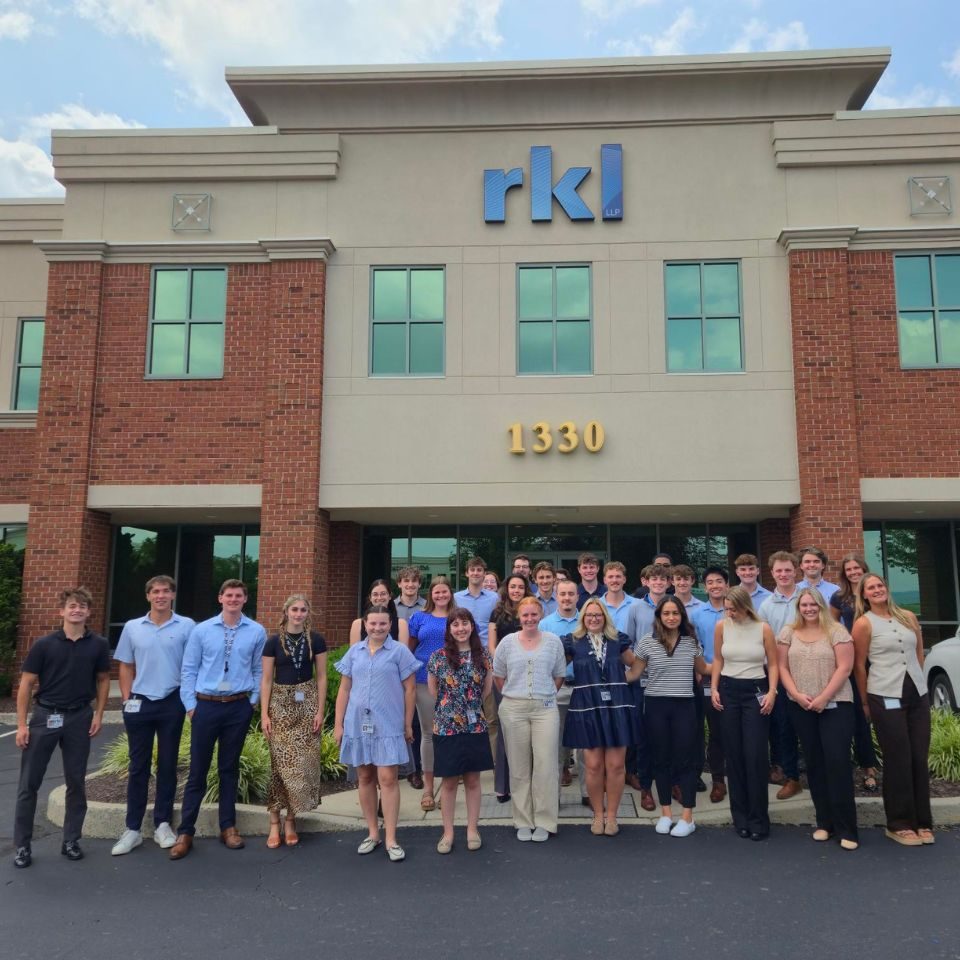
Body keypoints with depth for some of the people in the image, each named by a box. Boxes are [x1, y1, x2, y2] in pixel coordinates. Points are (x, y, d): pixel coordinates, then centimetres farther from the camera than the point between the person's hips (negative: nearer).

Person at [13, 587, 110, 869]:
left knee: (76, 782, 8)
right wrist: (21, 724, -5)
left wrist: (99, 714, 2)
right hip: (45, 716, -1)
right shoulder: (44, 644, -6)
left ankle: (71, 840, 21)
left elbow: (103, 680, 10)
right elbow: (26, 684, -2)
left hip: (79, 718, 1)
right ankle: (22, 845, 17)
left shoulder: (98, 645, -2)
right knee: (29, 783, 4)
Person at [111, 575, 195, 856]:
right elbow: (126, 667, 10)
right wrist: (126, 699, 3)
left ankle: (162, 824, 19)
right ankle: (133, 828, 15)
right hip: (140, 703, 2)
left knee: (167, 765, 8)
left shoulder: (187, 626, -3)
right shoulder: (132, 627, 4)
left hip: (172, 703, -1)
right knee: (138, 766, 8)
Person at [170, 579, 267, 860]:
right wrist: (190, 705, -2)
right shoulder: (201, 630, -1)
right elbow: (189, 670, 2)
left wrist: (254, 701, 0)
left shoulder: (256, 632, -1)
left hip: (238, 707, 1)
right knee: (198, 769, 4)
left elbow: (259, 670, 4)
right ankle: (185, 832, 15)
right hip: (206, 705, 0)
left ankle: (228, 827, 24)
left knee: (230, 768, 12)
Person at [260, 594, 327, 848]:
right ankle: (275, 821, 7)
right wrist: (264, 714, -4)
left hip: (307, 704, 1)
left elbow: (321, 677, 5)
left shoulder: (316, 640, 2)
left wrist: (320, 711, -1)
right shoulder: (273, 642, 0)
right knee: (280, 763, -3)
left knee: (303, 763, 1)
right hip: (281, 704, -1)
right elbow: (266, 679, 2)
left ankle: (291, 819, 14)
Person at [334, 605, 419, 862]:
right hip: (358, 724, 4)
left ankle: (391, 839, 4)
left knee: (388, 779, -5)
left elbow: (409, 689, 0)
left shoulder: (399, 651, -2)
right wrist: (338, 723, 6)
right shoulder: (354, 652, 8)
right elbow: (344, 689, 10)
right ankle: (373, 833, 24)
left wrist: (408, 724, -1)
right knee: (365, 778, 11)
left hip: (389, 725, -4)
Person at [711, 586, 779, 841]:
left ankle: (758, 819, 6)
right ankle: (740, 817, 18)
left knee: (755, 756, -5)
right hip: (728, 690, 3)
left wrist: (772, 692, -12)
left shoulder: (763, 629, -6)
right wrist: (714, 689, 2)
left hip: (755, 691, -3)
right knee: (733, 755, 7)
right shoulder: (722, 627, 0)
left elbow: (773, 664, -1)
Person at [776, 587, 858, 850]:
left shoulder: (836, 631, -3)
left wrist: (823, 698, -15)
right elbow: (782, 667, 6)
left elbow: (844, 668, -9)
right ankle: (824, 822, 19)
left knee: (838, 762, -7)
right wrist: (796, 695, -8)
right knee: (814, 763, 9)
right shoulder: (788, 633, 7)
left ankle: (846, 828, 1)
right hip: (801, 708, 3)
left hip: (835, 705, -3)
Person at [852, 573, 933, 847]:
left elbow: (919, 653, 18)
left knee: (919, 758, 7)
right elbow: (859, 666, -2)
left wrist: (914, 678, 14)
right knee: (898, 761, 0)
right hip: (885, 698, -4)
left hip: (918, 694, 4)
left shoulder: (908, 617, 8)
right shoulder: (863, 623, -5)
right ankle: (899, 824, 13)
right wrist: (865, 703, 1)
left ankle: (922, 821, 20)